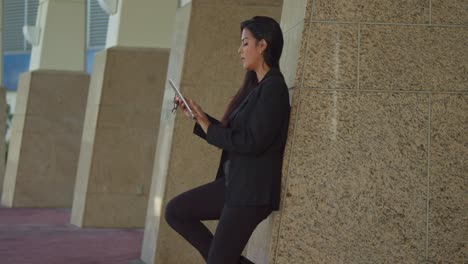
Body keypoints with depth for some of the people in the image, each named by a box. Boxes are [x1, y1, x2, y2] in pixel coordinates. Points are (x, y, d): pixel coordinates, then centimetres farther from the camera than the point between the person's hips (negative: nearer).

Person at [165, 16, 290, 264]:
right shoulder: (256, 86, 14)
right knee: (176, 211, 8)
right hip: (234, 182, 10)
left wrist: (207, 127, -12)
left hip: (252, 190, -10)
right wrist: (199, 118, 9)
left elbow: (252, 142, -21)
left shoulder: (273, 88, -15)